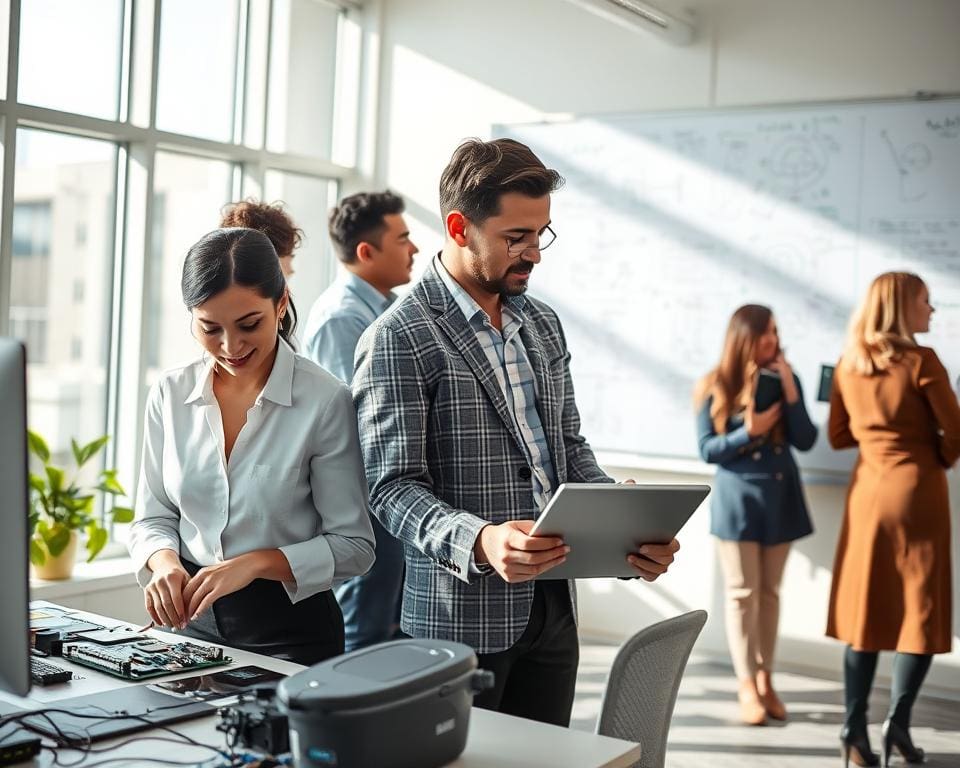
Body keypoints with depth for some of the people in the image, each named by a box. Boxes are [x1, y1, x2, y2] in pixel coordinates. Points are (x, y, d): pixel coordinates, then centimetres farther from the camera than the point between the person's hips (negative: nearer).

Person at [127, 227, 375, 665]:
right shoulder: (170, 395, 2)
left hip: (290, 630, -3)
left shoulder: (325, 402, -11)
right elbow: (153, 519, 10)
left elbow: (353, 545, -7)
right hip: (191, 619, 3)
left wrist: (256, 563, -19)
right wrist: (164, 561, -11)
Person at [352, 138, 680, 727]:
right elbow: (394, 488, -15)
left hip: (553, 608, 7)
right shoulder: (399, 339, -12)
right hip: (461, 617, -6)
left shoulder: (544, 325, 11)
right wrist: (479, 542, -33)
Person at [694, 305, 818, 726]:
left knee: (770, 591, 10)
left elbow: (805, 441, -5)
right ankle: (747, 687, 6)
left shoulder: (786, 379, 1)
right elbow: (707, 449, -8)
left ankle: (766, 680, 18)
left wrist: (791, 392, -15)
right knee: (742, 592, 0)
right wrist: (748, 431, -20)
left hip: (780, 496, 3)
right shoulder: (714, 387, -6)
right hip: (738, 498, -3)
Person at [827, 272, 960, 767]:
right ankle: (898, 720, -1)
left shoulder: (848, 365, 4)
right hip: (916, 492, -5)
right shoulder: (920, 361, -12)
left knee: (866, 609, 9)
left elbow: (839, 436, 10)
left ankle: (855, 725, 8)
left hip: (868, 491, 5)